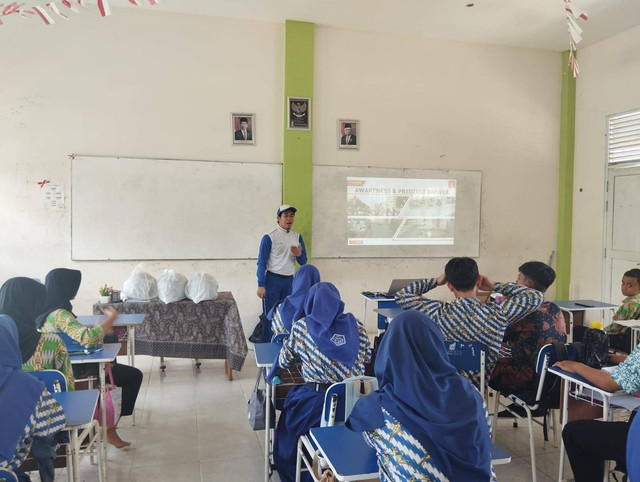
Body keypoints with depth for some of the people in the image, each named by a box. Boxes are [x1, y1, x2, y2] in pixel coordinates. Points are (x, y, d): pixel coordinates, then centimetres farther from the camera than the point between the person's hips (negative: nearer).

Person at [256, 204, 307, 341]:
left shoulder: (297, 237, 6)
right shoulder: (269, 237, -9)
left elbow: (303, 262, 8)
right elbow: (261, 263, -8)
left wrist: (299, 254, -15)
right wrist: (261, 285, -12)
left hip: (290, 280, 5)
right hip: (272, 280, -5)